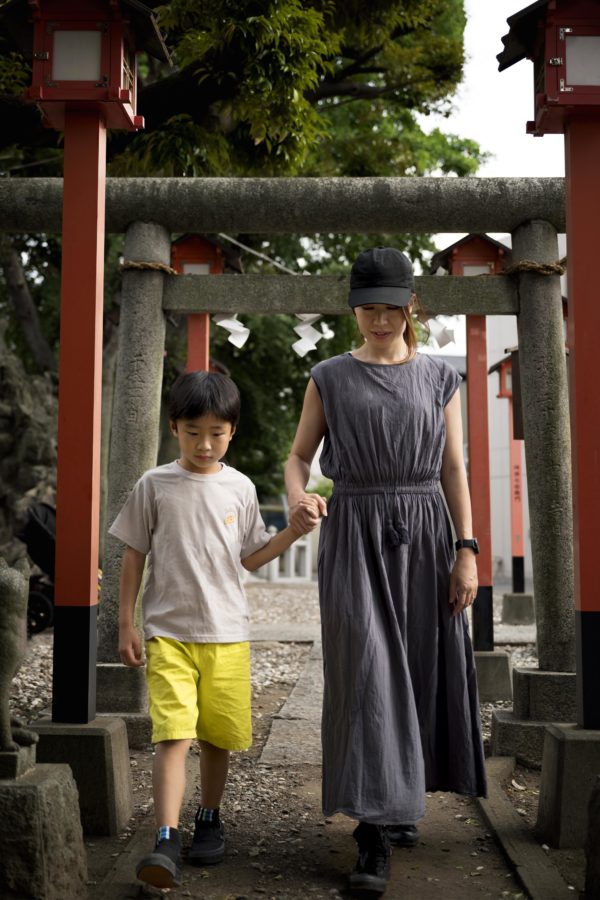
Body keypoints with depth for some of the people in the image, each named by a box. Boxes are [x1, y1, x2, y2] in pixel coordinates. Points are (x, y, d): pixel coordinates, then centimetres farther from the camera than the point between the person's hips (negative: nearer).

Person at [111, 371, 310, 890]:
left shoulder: (240, 488, 5)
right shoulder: (154, 486, -1)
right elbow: (134, 557, 5)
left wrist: (294, 531, -2)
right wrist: (126, 625, 3)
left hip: (227, 633, 2)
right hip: (169, 632, -2)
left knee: (219, 736, 10)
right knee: (173, 735, -15)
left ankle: (210, 820, 32)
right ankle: (167, 842, -15)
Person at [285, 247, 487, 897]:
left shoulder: (439, 379, 8)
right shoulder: (330, 378, 5)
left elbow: (453, 470, 6)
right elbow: (298, 456, 5)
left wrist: (467, 552, -2)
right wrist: (298, 499, -18)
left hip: (423, 535, 2)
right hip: (353, 535, -2)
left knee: (420, 670, 7)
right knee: (368, 671, -10)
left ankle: (398, 797, 31)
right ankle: (375, 837, -8)